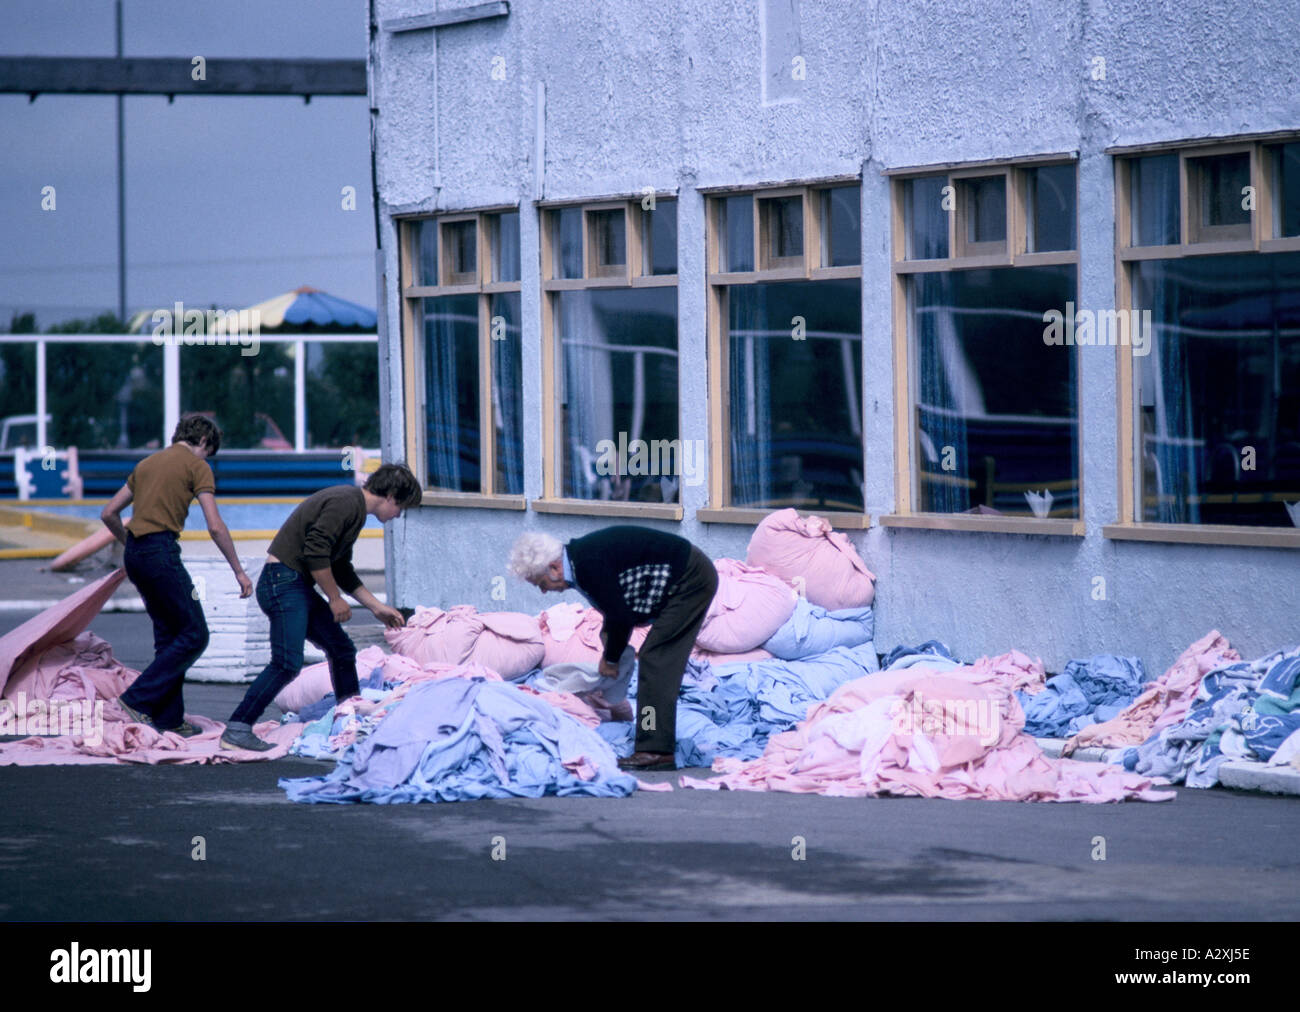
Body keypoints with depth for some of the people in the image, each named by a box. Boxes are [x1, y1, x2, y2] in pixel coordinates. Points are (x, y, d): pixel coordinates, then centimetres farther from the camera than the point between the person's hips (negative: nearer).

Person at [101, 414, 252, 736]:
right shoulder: (196, 466, 0)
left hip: (134, 554, 8)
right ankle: (138, 699, -10)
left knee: (169, 636, 14)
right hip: (161, 550, -8)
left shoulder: (148, 463, 21)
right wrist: (239, 571, 0)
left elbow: (109, 513, 22)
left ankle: (169, 718, 13)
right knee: (194, 635, -3)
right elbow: (215, 527, -7)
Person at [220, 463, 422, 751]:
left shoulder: (352, 506, 19)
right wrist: (335, 598, -13)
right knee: (287, 663, -18)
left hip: (299, 586, 11)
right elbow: (316, 553, -23)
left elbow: (342, 570, 27)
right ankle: (236, 730, -19)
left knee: (342, 650, 15)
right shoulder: (345, 502, -15)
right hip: (283, 581, -11)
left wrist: (378, 607, 25)